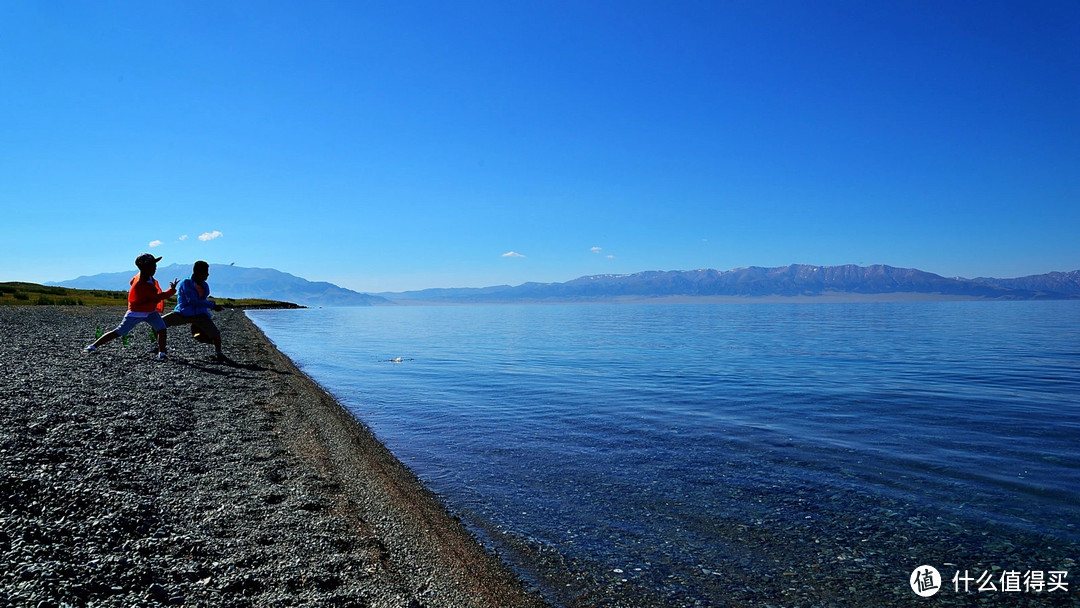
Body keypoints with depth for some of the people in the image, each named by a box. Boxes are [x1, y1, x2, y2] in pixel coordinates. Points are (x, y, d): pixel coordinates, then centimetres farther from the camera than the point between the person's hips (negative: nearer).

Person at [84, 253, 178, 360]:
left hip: (150, 311, 7)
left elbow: (132, 281, 16)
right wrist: (172, 289, -22)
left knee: (162, 329, -9)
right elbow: (158, 297, -27)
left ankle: (162, 353, 0)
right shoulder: (142, 285, -32)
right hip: (136, 312, -7)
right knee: (118, 332, 0)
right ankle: (93, 346, 13)